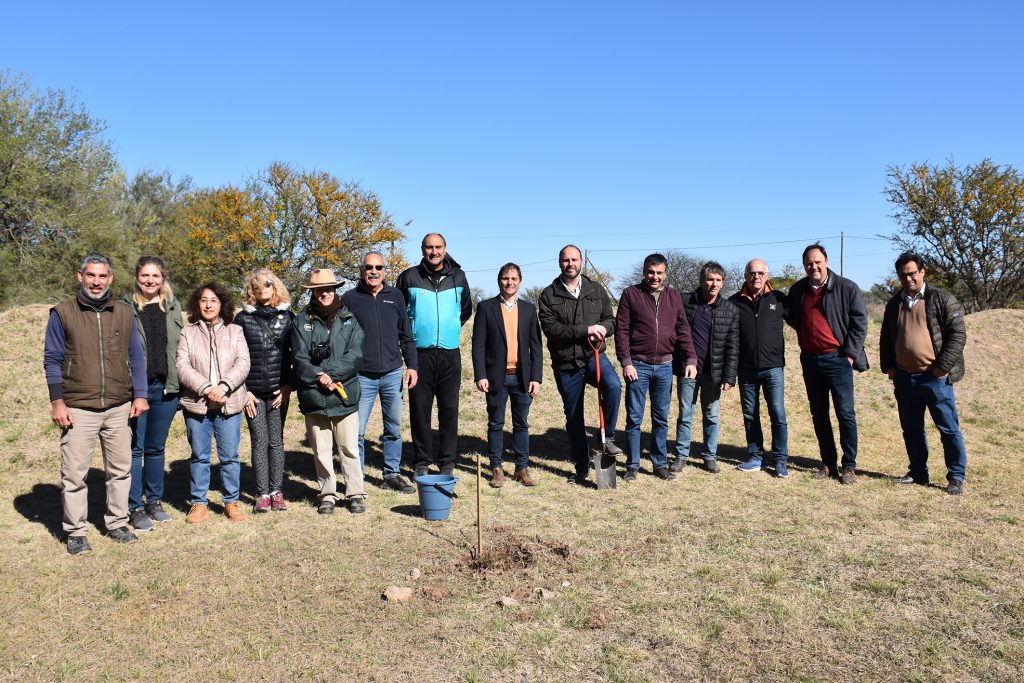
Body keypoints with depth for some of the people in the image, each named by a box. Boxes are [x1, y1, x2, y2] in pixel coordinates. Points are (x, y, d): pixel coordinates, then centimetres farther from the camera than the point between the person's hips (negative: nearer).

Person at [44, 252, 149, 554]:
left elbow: (136, 357, 10)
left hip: (119, 408, 3)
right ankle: (75, 532, 15)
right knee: (74, 474, 2)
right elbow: (52, 360, 0)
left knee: (120, 469, 10)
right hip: (78, 409, -3)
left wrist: (140, 395, 3)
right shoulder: (62, 313, 0)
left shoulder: (124, 313, 8)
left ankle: (116, 523, 24)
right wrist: (57, 403, -6)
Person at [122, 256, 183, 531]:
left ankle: (155, 501, 26)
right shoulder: (125, 307, -2)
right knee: (135, 448, 2)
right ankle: (135, 507, 11)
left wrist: (178, 383, 8)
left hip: (165, 387, 3)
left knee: (156, 447, 14)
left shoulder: (173, 307, 9)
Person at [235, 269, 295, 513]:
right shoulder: (243, 318, 4)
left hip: (278, 391, 0)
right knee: (259, 441, 2)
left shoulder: (287, 316, 6)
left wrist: (288, 385, -3)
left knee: (276, 441, 5)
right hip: (253, 392, 0)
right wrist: (243, 390, -4)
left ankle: (276, 491, 14)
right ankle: (262, 494, 9)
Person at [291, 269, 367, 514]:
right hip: (314, 397, 1)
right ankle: (327, 494, 21)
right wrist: (319, 377, -16)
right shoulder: (302, 321, 5)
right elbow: (299, 358, -2)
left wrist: (330, 374, -15)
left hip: (345, 395, -1)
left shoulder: (349, 319, 4)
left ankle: (355, 494, 14)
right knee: (321, 450, 9)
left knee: (349, 447, 3)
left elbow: (355, 356, -5)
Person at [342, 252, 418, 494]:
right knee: (357, 431, 0)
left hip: (393, 374, 3)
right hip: (362, 376, -3)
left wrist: (411, 365, 4)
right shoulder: (350, 298, 0)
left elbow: (406, 335, 11)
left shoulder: (395, 296, 8)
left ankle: (392, 474, 24)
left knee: (394, 429, 11)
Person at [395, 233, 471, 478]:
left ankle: (447, 463, 14)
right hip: (420, 354, -1)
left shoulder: (458, 277, 6)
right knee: (420, 410, 2)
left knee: (449, 410, 4)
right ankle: (421, 463, 13)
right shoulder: (409, 277, 0)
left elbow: (466, 310, 22)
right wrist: (411, 333, 9)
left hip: (450, 354, 2)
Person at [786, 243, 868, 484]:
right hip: (810, 359, 5)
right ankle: (828, 463, 20)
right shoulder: (797, 290, 8)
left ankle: (849, 466, 6)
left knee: (845, 414, -3)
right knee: (819, 415, 10)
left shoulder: (846, 287, -6)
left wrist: (850, 353, -10)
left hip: (837, 358, -5)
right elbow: (792, 319, 24)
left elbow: (860, 321, -6)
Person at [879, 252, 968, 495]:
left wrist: (943, 366, -13)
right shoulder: (894, 304, 13)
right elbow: (886, 338, 20)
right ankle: (918, 473, 24)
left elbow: (958, 334, -7)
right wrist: (888, 366, 8)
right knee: (911, 430, 12)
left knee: (949, 428, 0)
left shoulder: (941, 299, -3)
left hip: (934, 377, -5)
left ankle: (956, 477, 10)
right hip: (903, 377, 5)